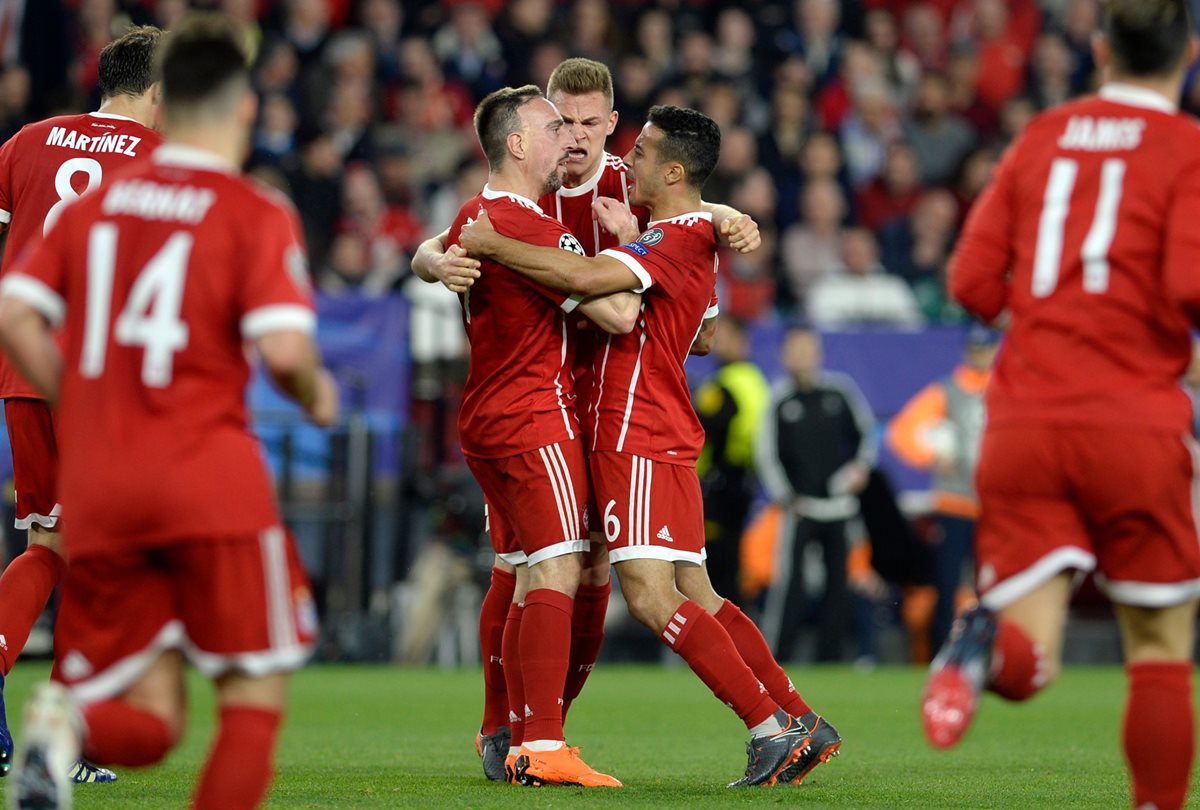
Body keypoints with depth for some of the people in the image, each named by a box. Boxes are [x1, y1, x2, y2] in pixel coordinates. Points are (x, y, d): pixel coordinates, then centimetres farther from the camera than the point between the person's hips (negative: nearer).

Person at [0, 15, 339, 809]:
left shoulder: (96, 200, 11)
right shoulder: (257, 214, -3)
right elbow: (284, 349, -15)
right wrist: (317, 395, 7)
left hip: (96, 490, 4)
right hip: (211, 484, -4)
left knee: (149, 724, 8)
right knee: (255, 698, 8)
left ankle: (64, 723, -25)